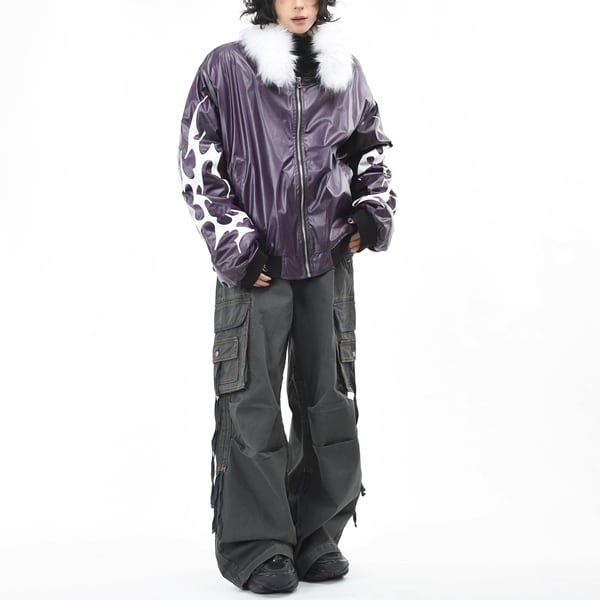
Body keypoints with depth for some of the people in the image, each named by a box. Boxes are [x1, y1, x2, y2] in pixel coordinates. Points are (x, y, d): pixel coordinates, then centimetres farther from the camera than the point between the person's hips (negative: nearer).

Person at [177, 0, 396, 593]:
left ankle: (317, 537, 22)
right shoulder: (225, 69, -1)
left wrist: (373, 212, 7)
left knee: (329, 399, 8)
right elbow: (198, 167, -2)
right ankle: (256, 547, 9)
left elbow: (373, 147, 23)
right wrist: (237, 249, -9)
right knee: (251, 405, -3)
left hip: (329, 261, 4)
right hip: (256, 266, -4)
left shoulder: (347, 72, 11)